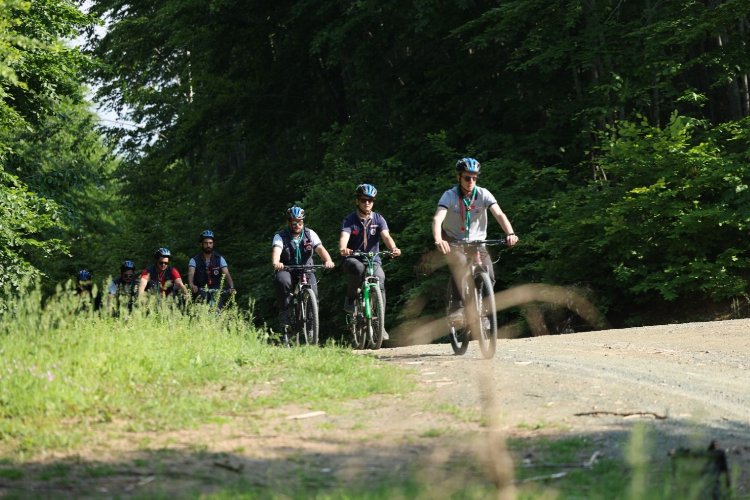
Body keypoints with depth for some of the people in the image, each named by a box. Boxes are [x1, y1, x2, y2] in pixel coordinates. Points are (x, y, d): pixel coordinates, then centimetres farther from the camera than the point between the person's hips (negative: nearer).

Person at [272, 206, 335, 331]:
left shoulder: (310, 234, -2)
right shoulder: (280, 236, -8)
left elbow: (320, 248, -18)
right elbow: (276, 250, -28)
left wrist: (328, 260, -40)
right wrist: (276, 263, -52)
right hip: (286, 270, -2)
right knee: (282, 281, -36)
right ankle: (284, 313, -21)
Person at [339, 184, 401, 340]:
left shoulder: (378, 219, 2)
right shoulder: (350, 220, -4)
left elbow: (386, 236, -15)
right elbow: (344, 236, -22)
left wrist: (393, 248, -37)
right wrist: (343, 249, -46)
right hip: (353, 259, -2)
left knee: (380, 280, -27)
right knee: (358, 268, -38)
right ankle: (350, 298, -14)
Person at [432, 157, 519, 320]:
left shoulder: (483, 194, -11)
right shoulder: (450, 196, -16)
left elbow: (499, 214, -23)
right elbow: (438, 219, -30)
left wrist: (510, 234, -42)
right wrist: (438, 240, -50)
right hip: (454, 242, -2)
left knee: (488, 277, -20)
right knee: (461, 264, -34)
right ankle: (457, 305, -23)